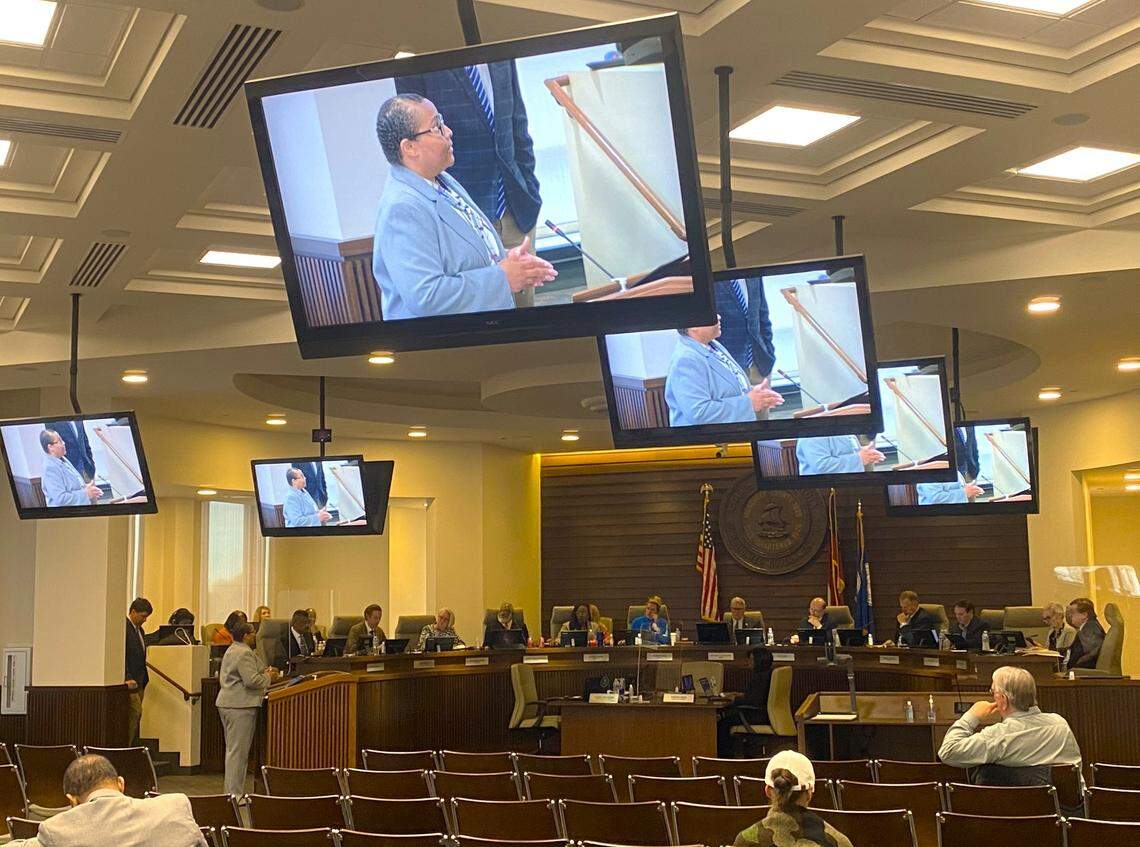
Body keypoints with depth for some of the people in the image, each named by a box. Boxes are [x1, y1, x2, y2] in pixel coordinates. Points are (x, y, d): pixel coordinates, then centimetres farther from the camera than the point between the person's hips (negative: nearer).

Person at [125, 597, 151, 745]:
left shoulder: (140, 630, 18)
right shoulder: (124, 628, -13)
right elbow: (121, 655, -19)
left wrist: (144, 677, 17)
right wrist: (127, 678, -24)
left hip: (140, 681, 9)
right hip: (130, 681, -9)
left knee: (136, 714, 7)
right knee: (135, 712, -12)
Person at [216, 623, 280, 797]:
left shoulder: (231, 651, 19)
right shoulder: (245, 654, -15)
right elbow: (252, 681, -22)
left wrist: (263, 672, 17)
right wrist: (268, 677, -5)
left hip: (227, 703, 11)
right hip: (240, 706, -11)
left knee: (232, 750, 15)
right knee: (238, 751, -8)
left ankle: (231, 791, 20)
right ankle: (235, 794, -6)